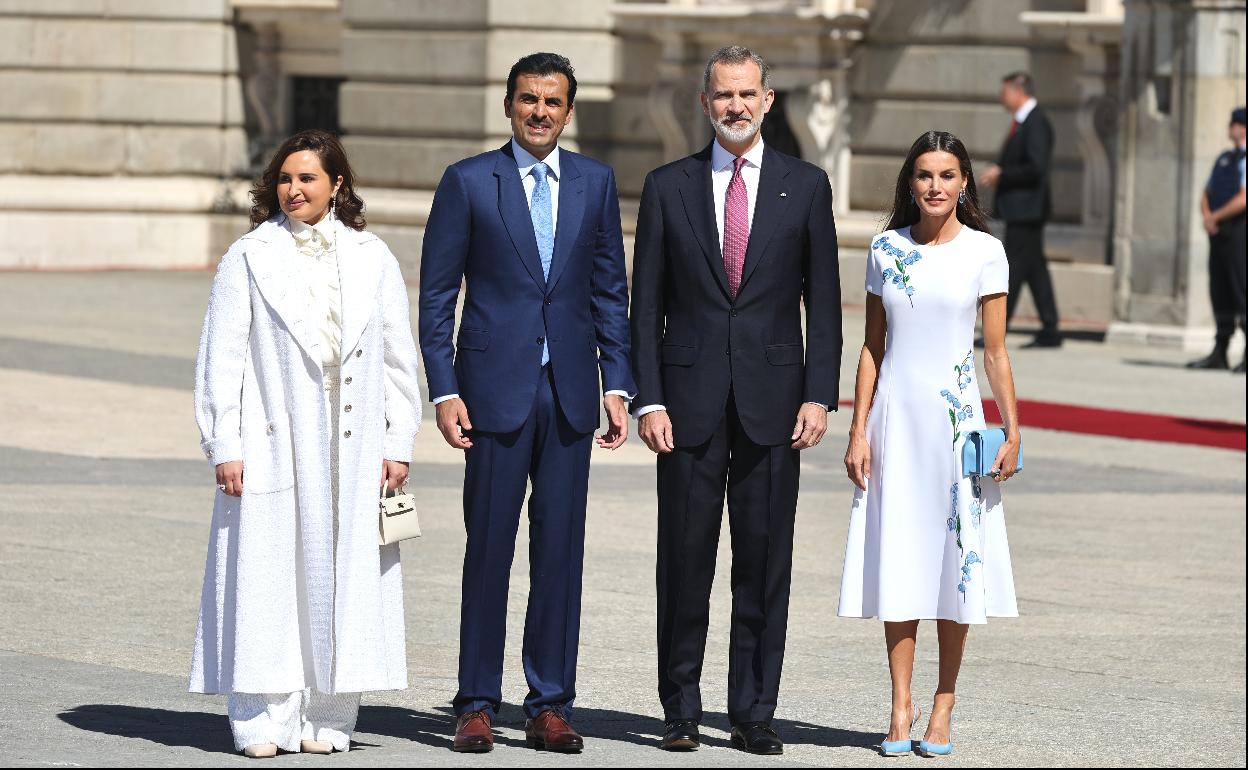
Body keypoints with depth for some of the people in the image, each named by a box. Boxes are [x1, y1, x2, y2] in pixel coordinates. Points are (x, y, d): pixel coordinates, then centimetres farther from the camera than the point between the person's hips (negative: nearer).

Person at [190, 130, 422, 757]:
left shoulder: (372, 259, 9)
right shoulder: (249, 258, 2)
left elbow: (398, 355, 11)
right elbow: (222, 357, 1)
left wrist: (398, 444, 5)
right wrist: (225, 447, -5)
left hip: (351, 451, 2)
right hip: (273, 443, -2)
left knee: (344, 573, 2)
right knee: (266, 574, -4)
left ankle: (327, 717, 8)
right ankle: (265, 719, 0)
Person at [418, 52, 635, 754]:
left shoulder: (596, 182, 9)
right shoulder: (469, 182, 1)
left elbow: (611, 292, 11)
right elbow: (437, 294, 1)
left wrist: (618, 385, 4)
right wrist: (445, 391, -6)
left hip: (570, 392, 3)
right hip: (496, 390, -2)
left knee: (562, 551, 4)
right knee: (489, 550, 0)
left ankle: (551, 706, 9)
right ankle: (478, 705, 6)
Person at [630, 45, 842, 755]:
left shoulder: (806, 186, 7)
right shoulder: (668, 187, 7)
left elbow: (824, 302, 6)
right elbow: (647, 303, 5)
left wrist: (819, 396, -3)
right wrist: (649, 399, -3)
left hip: (772, 400, 0)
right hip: (691, 399, 0)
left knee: (766, 563, 2)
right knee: (685, 559, 2)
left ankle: (754, 713, 8)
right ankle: (682, 710, 9)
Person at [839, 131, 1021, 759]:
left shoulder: (984, 253, -1)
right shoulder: (886, 250, 5)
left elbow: (995, 352, 1)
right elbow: (872, 347, 8)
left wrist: (1013, 430, -4)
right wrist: (858, 430, 3)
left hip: (957, 416, -2)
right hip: (896, 415, 2)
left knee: (954, 557, 1)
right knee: (896, 559, 2)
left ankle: (943, 706, 10)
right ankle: (901, 706, 8)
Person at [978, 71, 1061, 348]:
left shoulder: (1036, 123, -16)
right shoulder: (1024, 120, 15)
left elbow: (1036, 167, -23)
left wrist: (1001, 173, -17)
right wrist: (999, 174, 10)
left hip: (1026, 208, -10)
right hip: (1021, 208, 10)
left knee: (1013, 268, -8)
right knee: (1035, 268, 11)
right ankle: (1050, 332, 13)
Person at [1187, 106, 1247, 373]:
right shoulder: (1224, 159, 19)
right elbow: (1207, 194, 20)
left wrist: (1216, 217, -10)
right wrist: (1207, 216, 0)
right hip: (1219, 232, 8)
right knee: (1219, 291, 8)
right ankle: (1219, 353, 12)